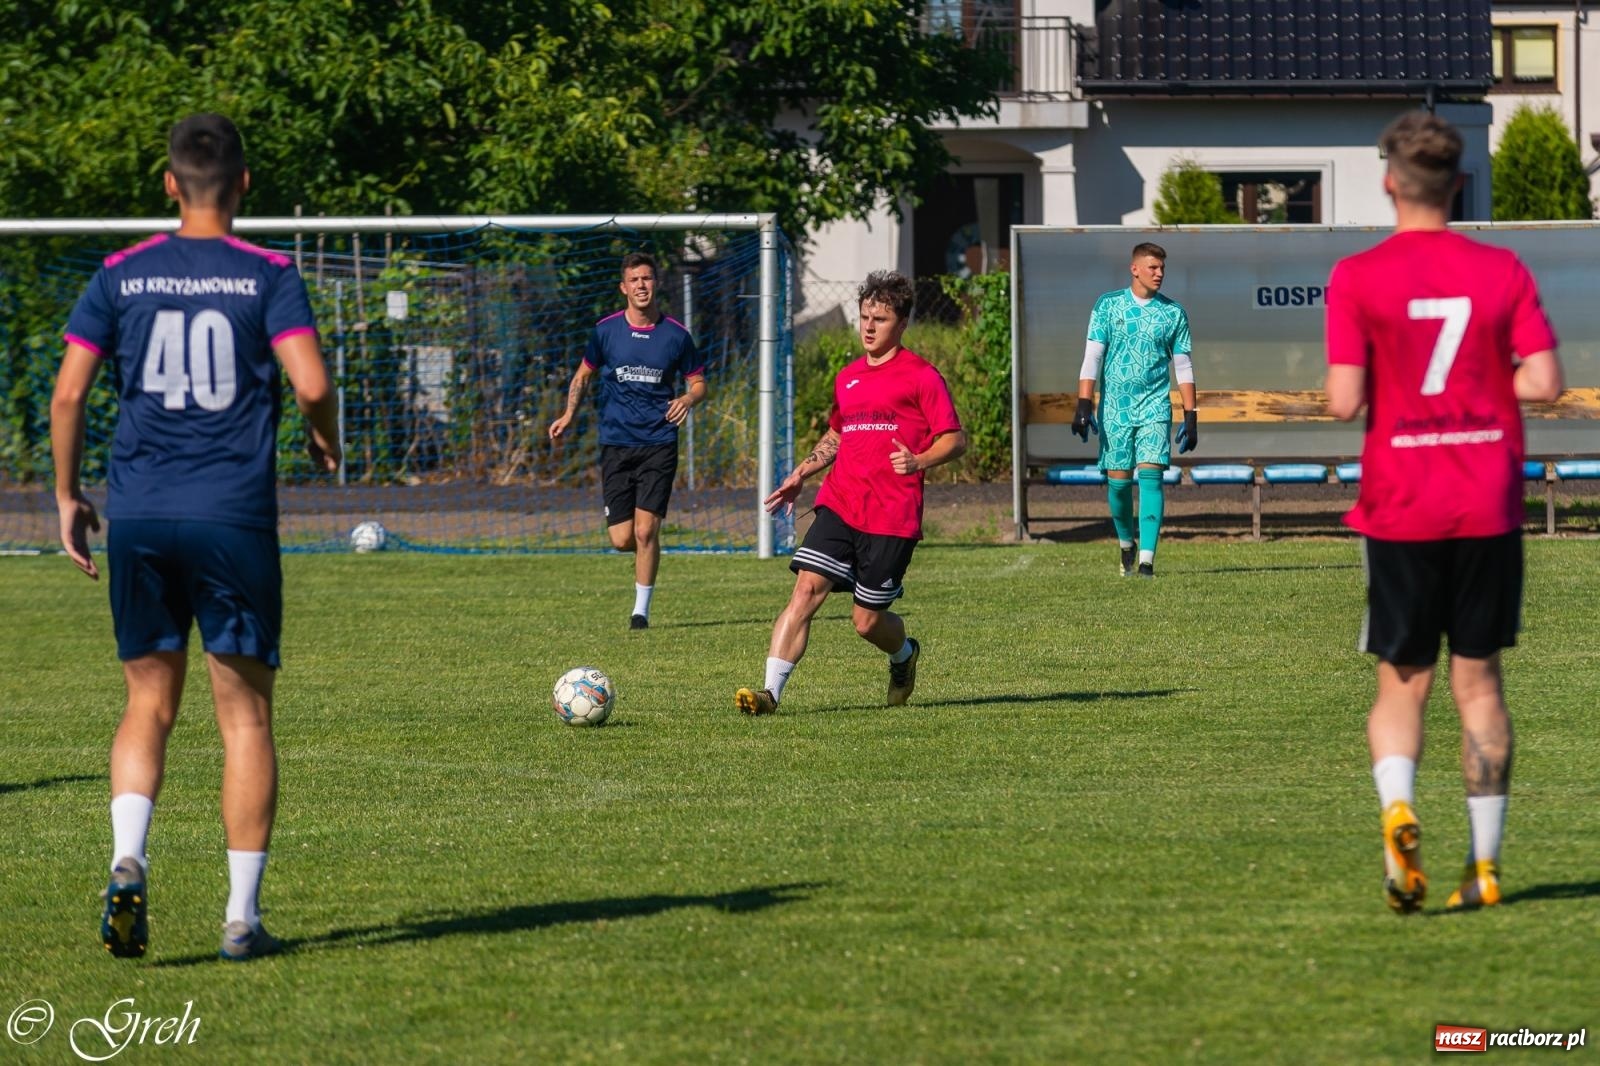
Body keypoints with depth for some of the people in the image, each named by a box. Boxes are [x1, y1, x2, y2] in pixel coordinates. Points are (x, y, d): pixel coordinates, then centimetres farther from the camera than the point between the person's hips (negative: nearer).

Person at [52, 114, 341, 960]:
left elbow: (68, 392, 2)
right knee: (245, 713, 5)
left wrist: (67, 493, 13)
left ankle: (127, 859, -14)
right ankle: (242, 915, 3)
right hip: (234, 515, -2)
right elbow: (310, 384, -11)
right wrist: (326, 443, 10)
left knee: (148, 706, 12)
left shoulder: (121, 277, 5)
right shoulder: (267, 276, -1)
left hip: (137, 514, 2)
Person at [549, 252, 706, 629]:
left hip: (659, 445, -1)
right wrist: (569, 414, 2)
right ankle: (646, 553, 32)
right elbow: (584, 374, 17)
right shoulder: (606, 330, 3)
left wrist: (688, 399, -12)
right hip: (616, 445, 1)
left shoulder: (675, 334, 1)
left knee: (645, 531, -11)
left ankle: (641, 609, 3)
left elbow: (698, 382, 11)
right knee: (622, 538, -5)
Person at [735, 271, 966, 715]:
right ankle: (770, 691, -21)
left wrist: (919, 461, -23)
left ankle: (904, 654, 37)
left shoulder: (920, 376, -2)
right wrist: (801, 474, 21)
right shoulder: (848, 377, 17)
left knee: (867, 620, 1)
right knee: (807, 588, -15)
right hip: (838, 506, 5)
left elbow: (956, 440, -5)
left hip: (892, 516, -5)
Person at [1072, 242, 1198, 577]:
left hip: (1155, 407, 0)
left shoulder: (1173, 312, 5)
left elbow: (1183, 366, 8)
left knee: (1150, 475, -14)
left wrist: (1190, 417, 4)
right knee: (1118, 480, 2)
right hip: (1114, 407, 0)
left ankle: (1146, 561, -17)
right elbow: (1092, 357, 0)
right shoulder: (1108, 305, 3)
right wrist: (1084, 405, -9)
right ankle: (1126, 545, 28)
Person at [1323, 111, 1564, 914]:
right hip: (1490, 506, 2)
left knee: (1402, 684, 7)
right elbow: (1544, 382, -5)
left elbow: (1345, 401, -12)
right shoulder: (1502, 272, 0)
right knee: (1478, 681, 10)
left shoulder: (1357, 278, -6)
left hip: (1400, 508, -2)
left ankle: (1397, 811, -21)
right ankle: (1484, 863, 8)